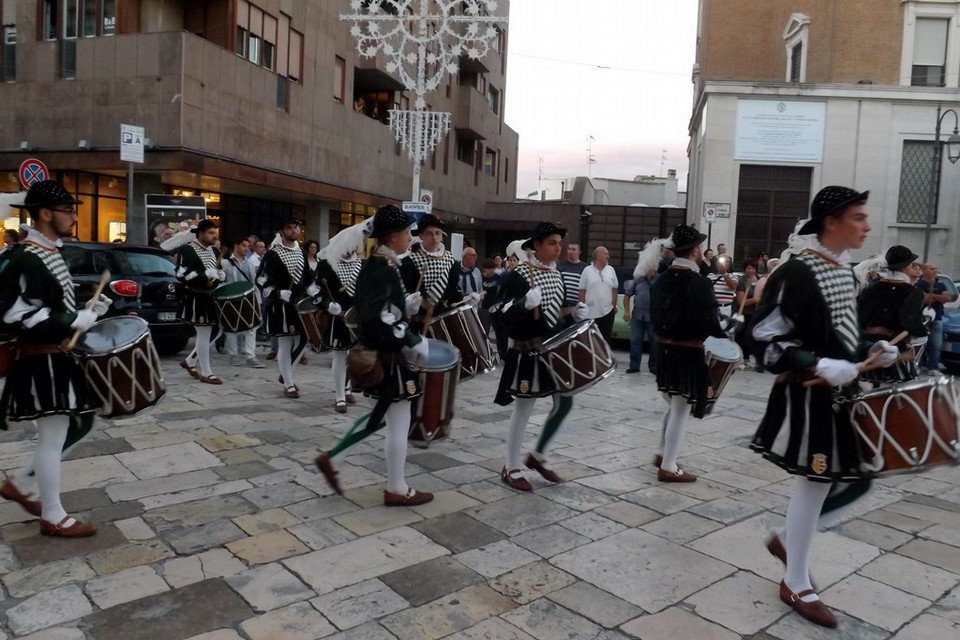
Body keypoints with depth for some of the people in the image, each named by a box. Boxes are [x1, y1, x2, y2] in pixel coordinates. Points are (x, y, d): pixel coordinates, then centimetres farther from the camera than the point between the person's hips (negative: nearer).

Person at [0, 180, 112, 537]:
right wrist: (77, 321, -22)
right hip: (43, 362, -10)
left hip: (60, 357, 10)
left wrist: (88, 311, 5)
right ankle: (53, 518, 13)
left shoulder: (51, 253, 12)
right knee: (53, 437, 0)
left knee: (80, 425, 18)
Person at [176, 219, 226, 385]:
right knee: (204, 334, -5)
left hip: (211, 298, 9)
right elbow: (181, 274, -22)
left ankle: (189, 361, 26)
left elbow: (219, 271, 25)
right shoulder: (188, 250, -12)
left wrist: (219, 275, 1)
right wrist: (206, 275, -24)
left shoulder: (213, 251, 14)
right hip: (196, 299, -9)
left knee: (216, 331, 11)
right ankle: (206, 373, 4)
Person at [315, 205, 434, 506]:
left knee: (382, 416, 22)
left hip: (379, 354, 10)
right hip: (387, 358, -10)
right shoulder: (384, 270, -20)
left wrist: (407, 306, 6)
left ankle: (330, 456, 25)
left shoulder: (375, 265, 11)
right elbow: (381, 321, -27)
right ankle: (397, 490, 14)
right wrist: (416, 343, -20)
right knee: (399, 422, 1)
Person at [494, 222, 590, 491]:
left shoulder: (556, 273, 10)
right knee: (524, 409, 0)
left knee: (565, 402, 10)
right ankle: (511, 468, 15)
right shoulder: (519, 275, -14)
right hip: (529, 351, -8)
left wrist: (575, 311, 4)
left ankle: (537, 456, 26)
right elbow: (506, 314, -20)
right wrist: (526, 304, -36)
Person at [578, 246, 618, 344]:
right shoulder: (587, 270, -3)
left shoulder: (611, 270, 5)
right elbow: (581, 290, -2)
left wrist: (614, 305, 9)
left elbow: (614, 289, 11)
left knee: (606, 339, 8)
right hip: (591, 312, -2)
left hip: (608, 311, 2)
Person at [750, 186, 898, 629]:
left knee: (826, 477, 16)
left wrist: (871, 351, 4)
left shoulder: (845, 270, 11)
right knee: (815, 480, -1)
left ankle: (787, 541, 38)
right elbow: (766, 338, -21)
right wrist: (820, 367, -28)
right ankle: (796, 584, 15)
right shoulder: (796, 273, -18)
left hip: (841, 391, 9)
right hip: (809, 394, -9)